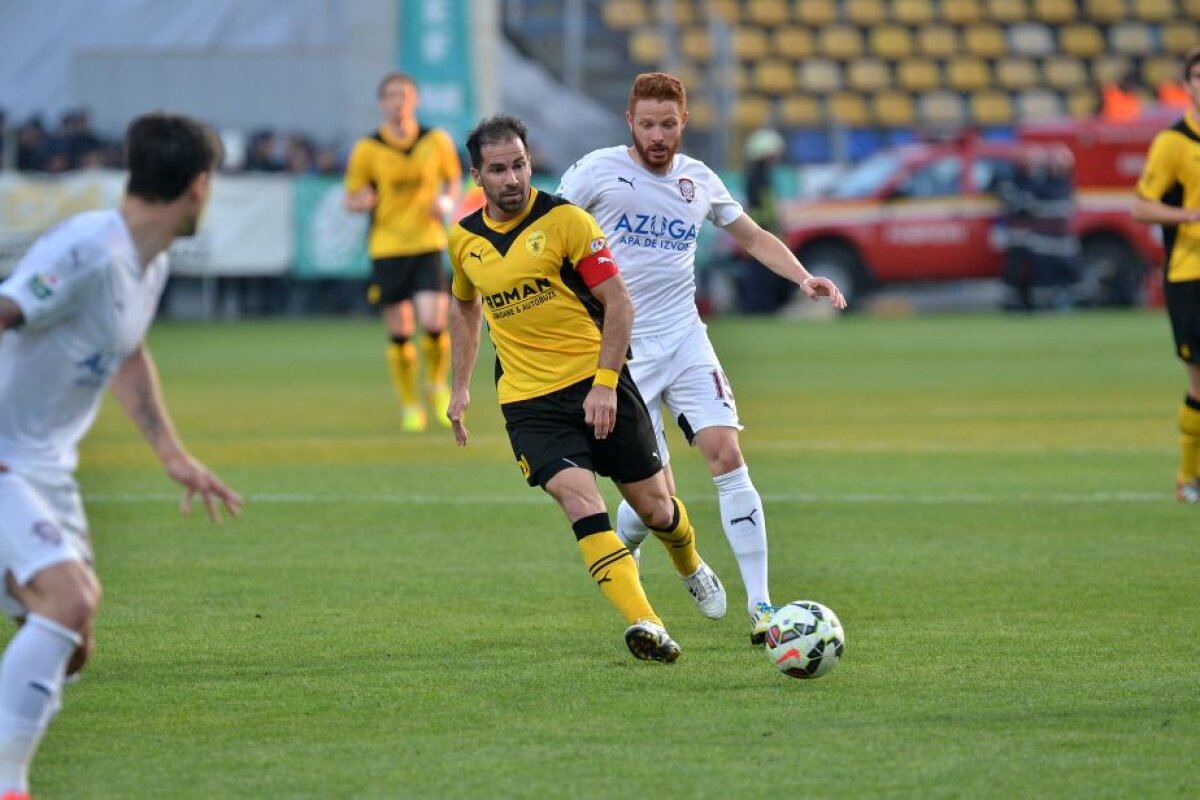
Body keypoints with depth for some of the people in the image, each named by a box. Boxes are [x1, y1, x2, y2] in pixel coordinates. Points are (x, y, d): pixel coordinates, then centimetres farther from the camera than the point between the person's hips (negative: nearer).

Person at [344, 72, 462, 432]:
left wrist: (447, 201, -7)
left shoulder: (436, 141, 1)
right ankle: (410, 406, 18)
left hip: (428, 244, 0)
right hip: (387, 249, 0)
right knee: (399, 332, 1)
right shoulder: (367, 149, -2)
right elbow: (351, 200, 5)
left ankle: (437, 387, 14)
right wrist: (362, 201, -19)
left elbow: (454, 180, 15)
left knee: (433, 322, -15)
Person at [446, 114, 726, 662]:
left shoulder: (564, 220, -9)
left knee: (654, 509, 7)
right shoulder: (463, 238, 5)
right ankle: (644, 625, -29)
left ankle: (691, 567, 43)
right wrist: (460, 386, 21)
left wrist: (605, 382, -16)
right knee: (578, 497, -22)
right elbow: (465, 308, 25)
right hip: (527, 401, 2)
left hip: (597, 386, -2)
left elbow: (618, 303, -8)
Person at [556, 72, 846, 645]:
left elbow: (754, 238, 20)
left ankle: (760, 606, -11)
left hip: (684, 339, 3)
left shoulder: (699, 181, 7)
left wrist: (802, 277, 5)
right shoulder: (597, 171, -5)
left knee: (726, 455, -14)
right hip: (619, 350, -3)